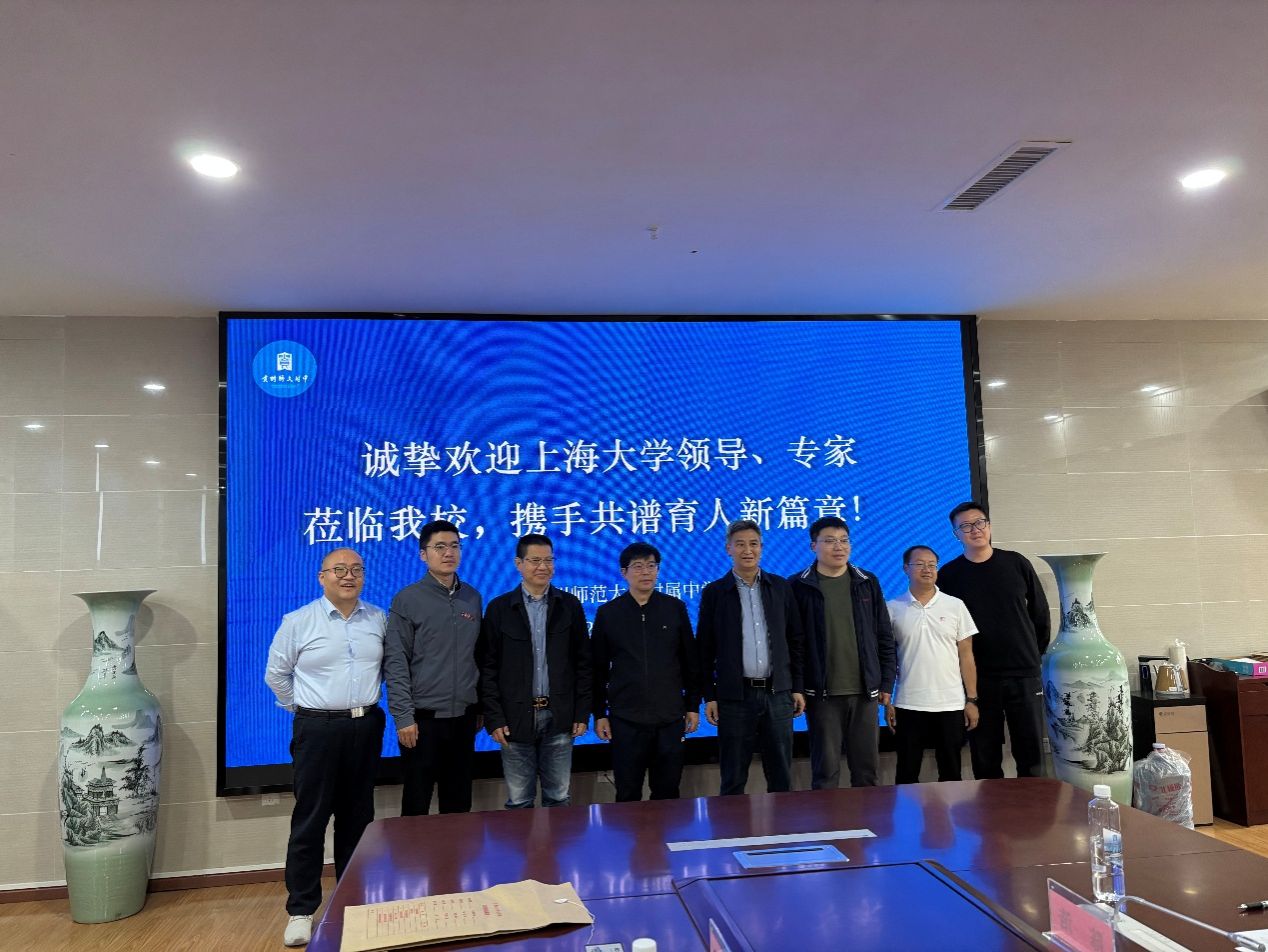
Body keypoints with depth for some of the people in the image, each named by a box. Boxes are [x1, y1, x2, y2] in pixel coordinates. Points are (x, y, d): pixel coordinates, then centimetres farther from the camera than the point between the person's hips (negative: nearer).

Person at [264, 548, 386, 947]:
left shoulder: (379, 619, 3)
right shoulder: (298, 621, -5)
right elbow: (277, 674, 4)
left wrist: (364, 702, 9)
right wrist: (305, 709, 6)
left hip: (366, 728, 3)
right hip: (318, 730, -3)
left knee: (357, 817, 13)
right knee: (309, 821, 2)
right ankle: (301, 910, 13)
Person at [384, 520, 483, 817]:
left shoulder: (473, 598, 6)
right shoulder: (407, 600, -7)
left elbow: (477, 655, 11)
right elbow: (395, 663, -9)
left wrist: (480, 706, 9)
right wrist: (403, 716, -13)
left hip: (463, 716, 4)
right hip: (423, 717, -4)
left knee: (459, 802, 14)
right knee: (416, 803, 8)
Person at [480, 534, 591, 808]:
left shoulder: (570, 606, 4)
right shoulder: (499, 608, 0)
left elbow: (583, 662, 5)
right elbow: (488, 668, -1)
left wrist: (582, 712, 1)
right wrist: (494, 718, -6)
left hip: (559, 716, 1)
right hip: (516, 717, -1)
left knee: (558, 798, 10)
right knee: (519, 801, 8)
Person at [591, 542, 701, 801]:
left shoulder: (675, 608, 3)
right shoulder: (607, 613, 1)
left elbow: (690, 661, 7)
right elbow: (598, 669, 4)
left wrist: (693, 705, 6)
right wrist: (599, 714, 2)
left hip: (670, 718, 1)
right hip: (625, 719, -1)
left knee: (668, 793, 9)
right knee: (627, 795, 7)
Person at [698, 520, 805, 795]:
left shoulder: (780, 587, 7)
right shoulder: (714, 592, 1)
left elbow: (795, 640, 9)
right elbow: (705, 650, 1)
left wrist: (797, 687, 5)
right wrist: (709, 696, -2)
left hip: (778, 693, 2)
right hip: (734, 696, -2)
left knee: (782, 776, 9)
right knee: (733, 779, 6)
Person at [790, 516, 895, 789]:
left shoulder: (867, 583, 7)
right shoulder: (799, 586, -2)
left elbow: (884, 638, 10)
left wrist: (886, 683, 6)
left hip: (865, 692, 3)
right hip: (822, 693, -3)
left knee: (866, 768, 10)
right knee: (826, 770, 2)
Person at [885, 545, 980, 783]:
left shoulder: (955, 606, 3)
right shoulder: (893, 609, 1)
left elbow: (966, 655, 4)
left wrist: (972, 700, -1)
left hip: (951, 705, 1)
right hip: (908, 706, 0)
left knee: (951, 773, 9)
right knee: (907, 774, 7)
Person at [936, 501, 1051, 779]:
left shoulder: (1017, 564, 2)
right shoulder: (948, 575, -1)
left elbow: (1040, 613, 11)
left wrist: (1035, 653, 13)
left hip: (1024, 674, 1)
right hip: (977, 678, -1)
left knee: (1031, 755, 5)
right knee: (985, 762, 5)